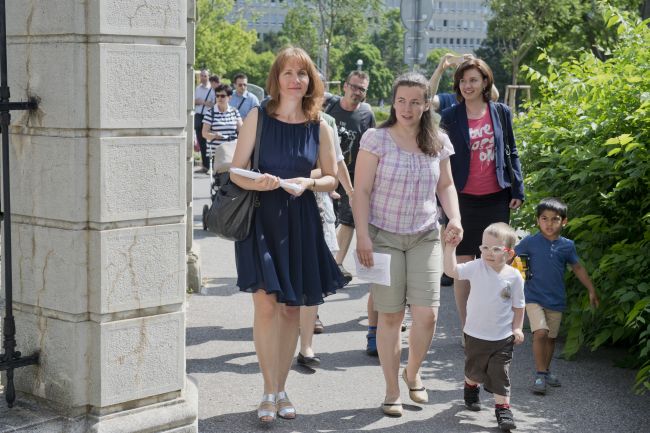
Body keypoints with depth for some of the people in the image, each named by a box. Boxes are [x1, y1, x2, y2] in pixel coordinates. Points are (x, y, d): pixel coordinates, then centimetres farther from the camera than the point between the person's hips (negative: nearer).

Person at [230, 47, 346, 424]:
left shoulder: (319, 126, 3)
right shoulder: (258, 117, -3)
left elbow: (331, 179, 9)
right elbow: (236, 171, -1)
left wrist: (307, 183, -11)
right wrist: (257, 183, -22)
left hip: (301, 222, 3)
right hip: (261, 218, -2)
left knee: (292, 307, 9)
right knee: (266, 304, -9)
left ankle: (282, 389, 23)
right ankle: (270, 393, 2)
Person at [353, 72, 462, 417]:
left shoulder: (438, 142, 3)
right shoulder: (376, 138, -8)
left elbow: (446, 185, 15)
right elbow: (361, 191, -7)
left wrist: (454, 217, -3)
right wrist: (362, 236, -14)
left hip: (424, 237, 3)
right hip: (384, 236, -3)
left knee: (427, 314, -6)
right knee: (391, 315, 0)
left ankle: (412, 373, 23)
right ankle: (392, 392, 16)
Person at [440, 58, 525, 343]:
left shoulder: (501, 112, 4)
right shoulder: (450, 117, -1)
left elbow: (511, 153, 10)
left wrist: (518, 190, 4)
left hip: (496, 199, 2)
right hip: (463, 200, -1)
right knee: (463, 265, 0)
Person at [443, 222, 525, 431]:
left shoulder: (514, 276, -10)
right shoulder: (476, 267, -10)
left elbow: (518, 305, 1)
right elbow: (452, 271, -19)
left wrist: (517, 328, -3)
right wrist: (450, 249, -28)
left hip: (503, 337, -1)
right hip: (475, 334, 2)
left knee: (500, 374, -1)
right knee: (474, 369, 21)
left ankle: (503, 408, 10)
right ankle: (471, 389, 50)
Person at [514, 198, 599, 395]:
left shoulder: (567, 246, 2)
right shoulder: (530, 242, -6)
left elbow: (578, 269, 14)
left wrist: (592, 292, 17)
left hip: (556, 299, 4)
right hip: (534, 297, -3)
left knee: (551, 337, 13)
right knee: (540, 333, -18)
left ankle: (546, 371, 31)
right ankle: (540, 374, -10)